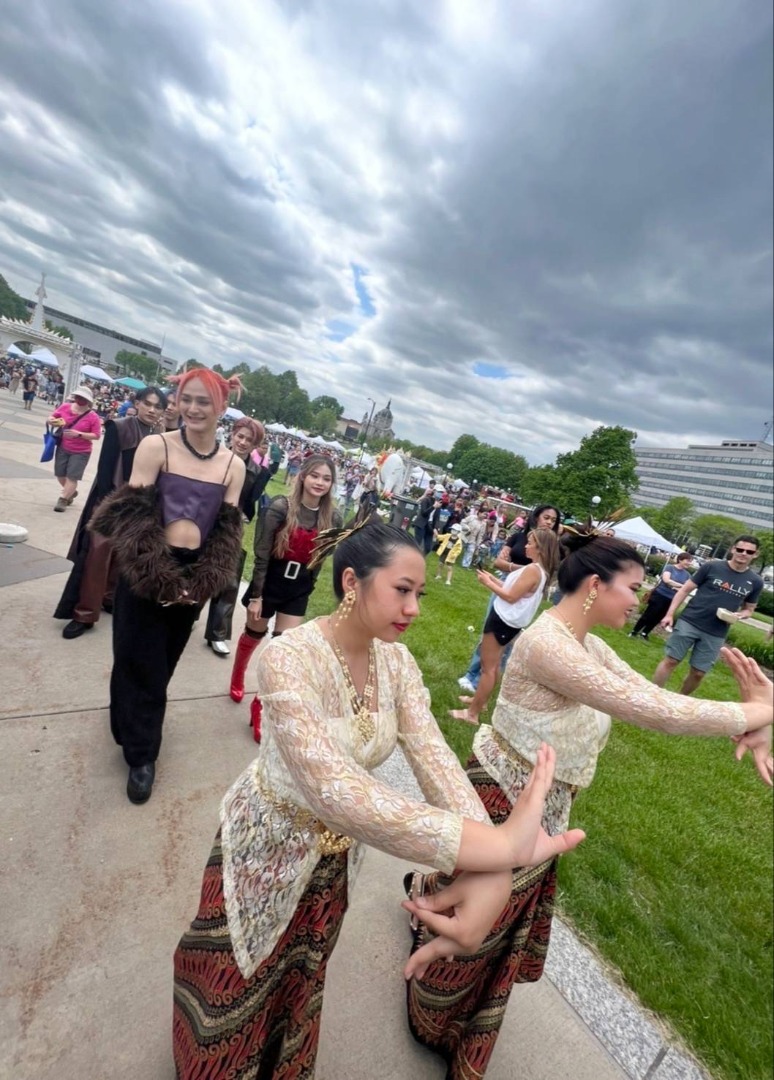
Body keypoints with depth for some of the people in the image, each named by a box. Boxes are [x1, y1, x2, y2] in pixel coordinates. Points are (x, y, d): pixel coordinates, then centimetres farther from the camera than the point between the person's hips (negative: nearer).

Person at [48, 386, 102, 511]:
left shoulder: (93, 417, -13)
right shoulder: (65, 407, -2)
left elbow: (97, 435, -15)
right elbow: (52, 417, 10)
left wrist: (79, 434, -25)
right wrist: (52, 421, -13)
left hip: (81, 452, -4)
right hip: (63, 448, 5)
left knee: (72, 477, -4)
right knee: (60, 474, 12)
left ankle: (63, 500, 9)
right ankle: (71, 492, 38)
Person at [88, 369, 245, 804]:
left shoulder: (234, 465, 0)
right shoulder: (156, 446, -8)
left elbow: (227, 531, 0)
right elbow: (132, 515, -10)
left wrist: (201, 584, -10)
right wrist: (160, 575, -17)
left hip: (194, 575, 3)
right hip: (146, 572, -2)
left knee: (161, 662, 19)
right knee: (139, 660, 7)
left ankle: (133, 727, 45)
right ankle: (141, 753, 28)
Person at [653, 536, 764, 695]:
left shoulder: (755, 581, 4)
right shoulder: (711, 566, -5)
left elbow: (749, 609, 17)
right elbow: (685, 590, -1)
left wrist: (738, 615, -7)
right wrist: (670, 614, -7)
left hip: (716, 635, 3)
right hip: (689, 622, -2)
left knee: (698, 673, 8)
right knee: (670, 660, -3)